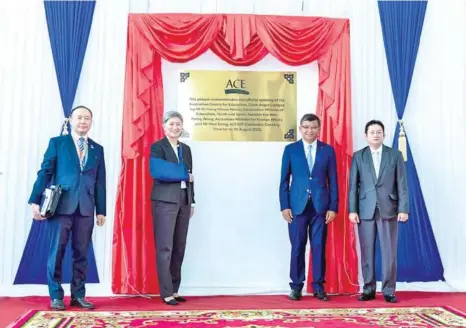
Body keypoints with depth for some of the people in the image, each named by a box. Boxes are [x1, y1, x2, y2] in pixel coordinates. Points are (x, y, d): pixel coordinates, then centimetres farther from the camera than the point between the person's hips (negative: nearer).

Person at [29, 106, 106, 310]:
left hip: (85, 209, 3)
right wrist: (35, 201, -6)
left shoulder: (97, 149, 15)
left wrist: (101, 210, 8)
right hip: (61, 206, -2)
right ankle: (56, 296, 11)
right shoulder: (57, 143, 7)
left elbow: (100, 182, 12)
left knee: (81, 254, 5)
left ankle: (78, 295, 14)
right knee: (57, 252, 0)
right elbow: (45, 172, 2)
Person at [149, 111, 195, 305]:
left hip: (184, 202, 6)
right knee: (165, 248, -5)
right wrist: (185, 174, -9)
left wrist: (192, 202, 13)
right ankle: (166, 293, 0)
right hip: (165, 201, -6)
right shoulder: (157, 147, -2)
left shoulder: (186, 149, 17)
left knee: (179, 248, 9)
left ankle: (174, 290, 17)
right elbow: (158, 172, -17)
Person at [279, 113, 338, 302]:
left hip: (320, 206, 1)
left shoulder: (328, 150, 7)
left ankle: (318, 286, 16)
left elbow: (333, 181, 6)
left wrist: (333, 207, -1)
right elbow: (284, 180, 4)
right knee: (297, 248, 3)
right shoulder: (290, 150, 5)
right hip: (297, 206, 0)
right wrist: (284, 206, -4)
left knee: (319, 248, 5)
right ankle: (296, 286, 13)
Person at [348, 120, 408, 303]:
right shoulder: (358, 156, 7)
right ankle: (369, 289, 15)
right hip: (365, 210, 1)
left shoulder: (395, 155, 6)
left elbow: (402, 184, 2)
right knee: (367, 252, 5)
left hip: (389, 210, 0)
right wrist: (352, 210, -4)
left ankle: (388, 291, 11)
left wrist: (403, 209, -6)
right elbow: (353, 185, 3)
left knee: (389, 253, 1)